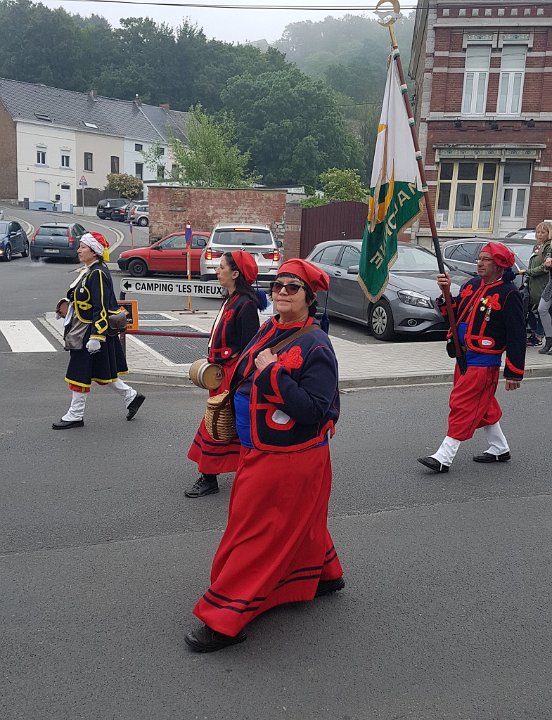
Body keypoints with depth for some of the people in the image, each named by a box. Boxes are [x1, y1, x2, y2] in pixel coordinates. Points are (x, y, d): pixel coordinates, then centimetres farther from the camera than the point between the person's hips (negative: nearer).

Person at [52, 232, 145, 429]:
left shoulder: (98, 274, -18)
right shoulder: (90, 271, 12)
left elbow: (101, 308, -23)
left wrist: (96, 337, -25)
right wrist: (67, 303, 9)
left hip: (91, 332, -10)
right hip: (83, 331, 10)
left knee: (79, 373, -1)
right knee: (102, 373, 16)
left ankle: (75, 416, 11)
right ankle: (131, 397, 27)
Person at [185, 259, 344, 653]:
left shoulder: (316, 346, -20)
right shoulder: (269, 330, 4)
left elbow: (314, 409, -28)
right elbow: (244, 381, 19)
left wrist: (271, 373, -28)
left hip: (290, 461, -9)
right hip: (259, 454, 9)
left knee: (256, 534, -1)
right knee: (298, 522, 25)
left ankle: (226, 618, 10)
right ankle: (324, 574, 48)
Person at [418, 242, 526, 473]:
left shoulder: (508, 294, -13)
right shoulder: (472, 285, 8)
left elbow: (517, 335, -14)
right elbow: (455, 314, 12)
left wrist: (514, 372, -14)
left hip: (484, 362, -8)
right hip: (464, 357, 8)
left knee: (463, 405, -8)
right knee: (484, 406, 19)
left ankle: (444, 457, -5)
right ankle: (499, 449, 35)